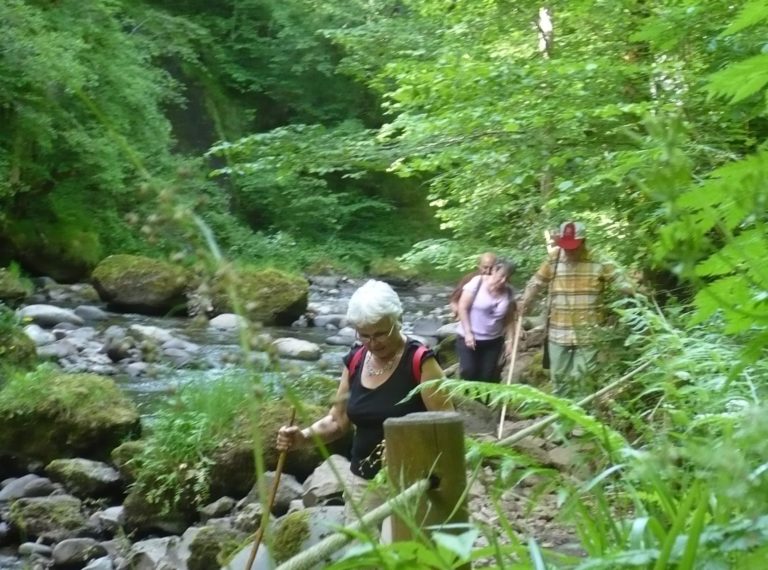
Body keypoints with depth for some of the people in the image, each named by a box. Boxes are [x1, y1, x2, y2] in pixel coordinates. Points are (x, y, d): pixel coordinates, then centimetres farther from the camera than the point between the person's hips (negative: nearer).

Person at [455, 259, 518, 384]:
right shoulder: (477, 283, -13)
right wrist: (468, 333, -16)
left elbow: (509, 319, 5)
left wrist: (510, 339, -3)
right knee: (468, 372, -11)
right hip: (469, 337, -3)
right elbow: (462, 308, -12)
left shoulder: (509, 292, -2)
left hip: (494, 340, 3)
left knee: (488, 376, 1)